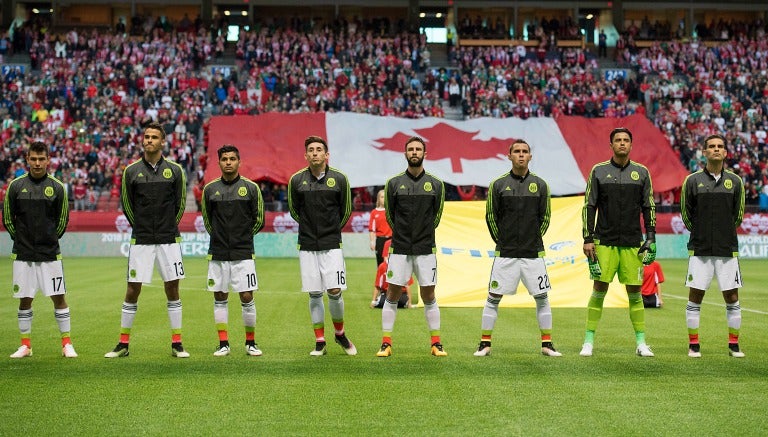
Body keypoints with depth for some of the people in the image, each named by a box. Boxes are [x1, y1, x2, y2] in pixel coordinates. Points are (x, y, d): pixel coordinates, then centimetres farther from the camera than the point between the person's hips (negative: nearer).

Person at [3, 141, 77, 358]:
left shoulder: (57, 187, 0)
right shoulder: (16, 185, 0)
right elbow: (7, 218, 8)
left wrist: (50, 239, 10)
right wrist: (21, 240, 10)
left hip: (50, 254, -1)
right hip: (22, 254, 1)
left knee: (58, 297, -1)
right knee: (24, 299, 6)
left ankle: (67, 343, 7)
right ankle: (25, 345, 16)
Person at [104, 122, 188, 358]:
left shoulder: (175, 170, 2)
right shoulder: (131, 171, 1)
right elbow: (126, 203, 11)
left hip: (168, 239, 0)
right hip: (141, 240, 0)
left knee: (172, 288, 3)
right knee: (132, 290, 0)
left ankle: (177, 344, 10)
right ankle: (123, 343, 10)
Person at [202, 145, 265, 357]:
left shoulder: (250, 188, 0)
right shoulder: (210, 189, 5)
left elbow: (259, 220, 8)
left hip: (243, 253, -2)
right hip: (218, 253, 2)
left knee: (247, 297, -3)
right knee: (219, 297, 5)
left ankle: (251, 343, 9)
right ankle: (223, 343, 13)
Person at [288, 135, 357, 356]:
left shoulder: (339, 179, -2)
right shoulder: (296, 180, 0)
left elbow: (346, 210, 11)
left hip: (332, 245, -1)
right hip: (307, 246, 1)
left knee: (334, 292, -7)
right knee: (314, 294, 4)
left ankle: (340, 333, 17)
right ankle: (320, 342, 12)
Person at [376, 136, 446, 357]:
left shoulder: (435, 184, 4)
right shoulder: (394, 183, 2)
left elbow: (436, 216, 13)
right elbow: (390, 215, 11)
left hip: (426, 249, 0)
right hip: (399, 249, 0)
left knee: (429, 297, 4)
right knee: (392, 296, 1)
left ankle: (436, 343, 13)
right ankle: (386, 343, 7)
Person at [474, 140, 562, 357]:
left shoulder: (540, 185, 4)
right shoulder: (498, 184, 0)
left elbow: (545, 217, 11)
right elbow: (490, 216, 6)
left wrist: (533, 241, 10)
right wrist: (502, 242, 7)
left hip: (534, 254, 1)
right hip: (505, 254, -1)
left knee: (542, 298, 3)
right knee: (493, 298, 0)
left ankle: (547, 344, 14)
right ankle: (485, 344, 9)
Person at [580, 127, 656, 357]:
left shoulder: (641, 172, 6)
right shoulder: (599, 171, 2)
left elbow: (649, 207, 9)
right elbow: (589, 206, 3)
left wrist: (651, 238, 1)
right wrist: (588, 239, -3)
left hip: (632, 243, 1)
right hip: (604, 242, -1)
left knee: (635, 292, 3)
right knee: (599, 290, -2)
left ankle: (641, 343, 12)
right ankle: (588, 342, 6)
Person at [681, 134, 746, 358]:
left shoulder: (735, 181, 4)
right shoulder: (693, 181, 0)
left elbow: (739, 214, 14)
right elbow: (686, 213, 9)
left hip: (727, 249, 1)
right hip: (700, 249, -1)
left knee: (732, 298, 4)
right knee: (695, 297, 0)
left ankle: (734, 345, 15)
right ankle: (693, 344, 10)